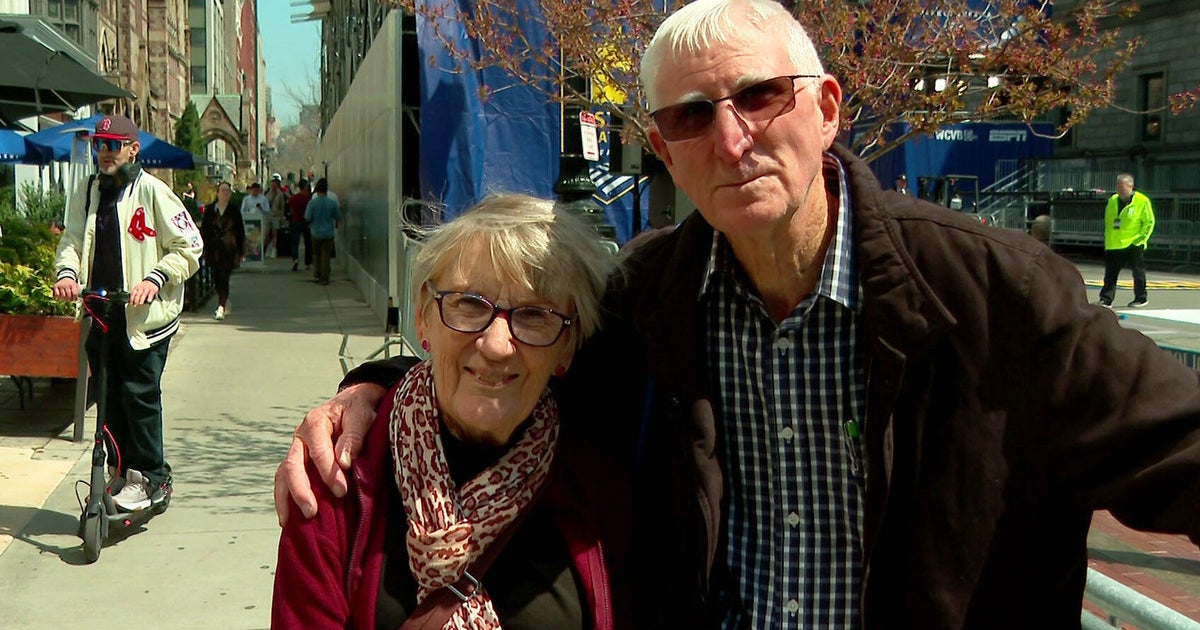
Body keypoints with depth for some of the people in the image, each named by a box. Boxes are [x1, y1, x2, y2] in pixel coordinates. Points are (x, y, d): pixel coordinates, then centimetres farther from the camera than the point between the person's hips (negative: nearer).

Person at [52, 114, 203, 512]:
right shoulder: (87, 192, 12)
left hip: (144, 315, -5)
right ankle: (120, 472, 23)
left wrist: (155, 278, -18)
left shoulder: (152, 191, -5)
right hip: (99, 311, 5)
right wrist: (67, 272, -10)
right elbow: (73, 239, 11)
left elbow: (189, 247, -5)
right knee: (109, 398, 10)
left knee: (140, 394, -4)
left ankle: (150, 478, 8)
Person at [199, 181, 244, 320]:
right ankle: (225, 303, 27)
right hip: (214, 250, 3)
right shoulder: (210, 210, 7)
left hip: (229, 250, -3)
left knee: (224, 278, -9)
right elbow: (204, 229, 9)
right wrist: (204, 249, 2)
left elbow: (240, 232, 5)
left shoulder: (234, 210, 2)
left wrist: (239, 252, 2)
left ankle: (221, 308, -11)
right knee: (217, 278, 6)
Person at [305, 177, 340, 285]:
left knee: (317, 254, 18)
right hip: (328, 232, 0)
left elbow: (307, 217, -9)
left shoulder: (312, 202, -11)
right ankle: (324, 278, 3)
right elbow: (338, 217, 0)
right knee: (326, 255, 5)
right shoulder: (332, 203, -10)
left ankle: (318, 275, 20)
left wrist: (311, 224, 13)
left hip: (316, 232, 1)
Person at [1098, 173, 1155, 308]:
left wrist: (1140, 238, -11)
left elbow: (1149, 222, -5)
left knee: (1138, 273, 8)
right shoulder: (1112, 201, 9)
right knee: (1110, 274, 2)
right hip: (1113, 246, 5)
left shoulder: (1142, 201, -7)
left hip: (1133, 245, -5)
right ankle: (1106, 299, 4)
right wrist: (1107, 240, 11)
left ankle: (1141, 298, 19)